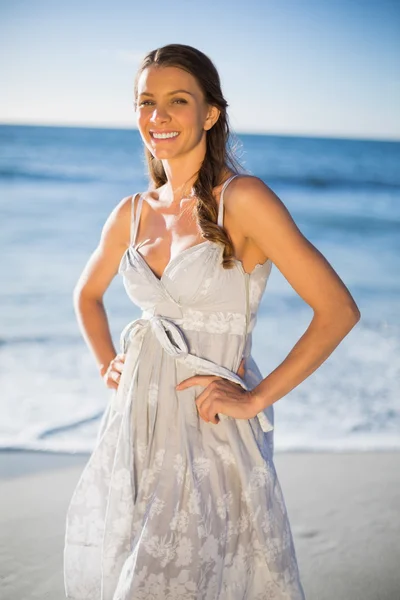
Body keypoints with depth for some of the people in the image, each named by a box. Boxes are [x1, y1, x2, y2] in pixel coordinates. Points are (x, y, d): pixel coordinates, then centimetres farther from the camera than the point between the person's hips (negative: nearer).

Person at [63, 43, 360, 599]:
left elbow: (338, 310, -17)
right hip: (136, 423, 6)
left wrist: (257, 398, -14)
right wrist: (108, 365, 10)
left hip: (209, 434, -6)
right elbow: (88, 294, 24)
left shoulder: (242, 199, -14)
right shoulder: (132, 213, 4)